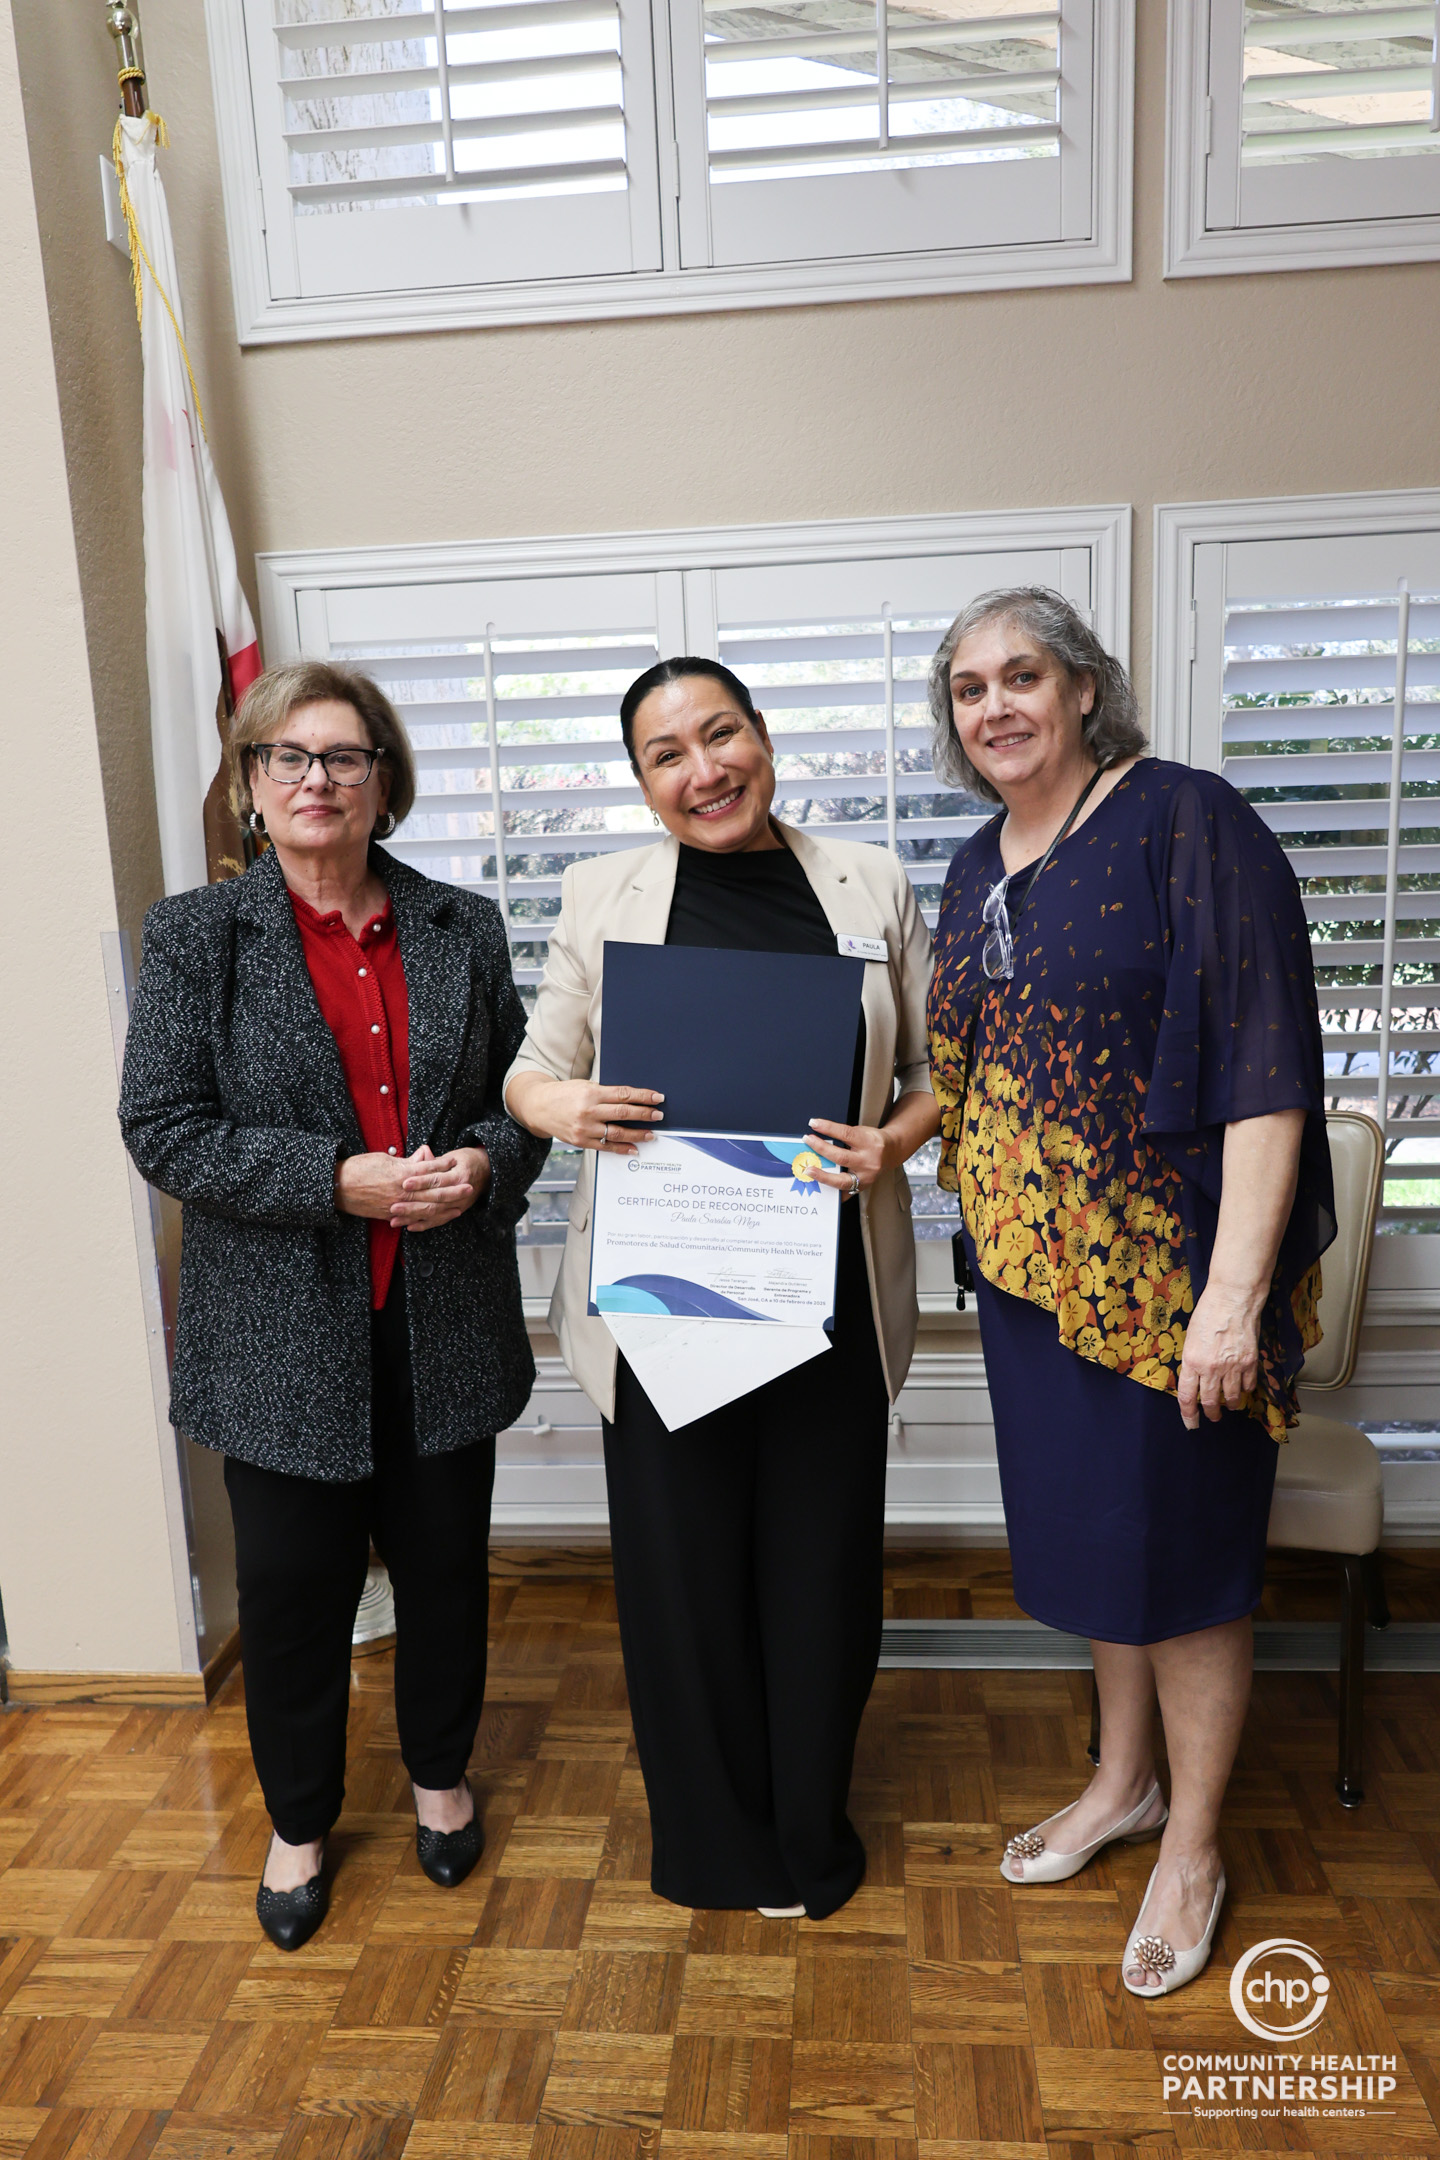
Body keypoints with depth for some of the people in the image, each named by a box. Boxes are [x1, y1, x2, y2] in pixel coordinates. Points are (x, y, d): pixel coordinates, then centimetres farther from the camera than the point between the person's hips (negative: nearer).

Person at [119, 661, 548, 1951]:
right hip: (283, 1336, -2)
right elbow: (163, 1129, -9)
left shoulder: (464, 930, 4)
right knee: (292, 1590, 12)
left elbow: (526, 1088, 9)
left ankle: (440, 1777, 44)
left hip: (446, 1323, 2)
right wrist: (343, 1182, -20)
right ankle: (300, 1824, 39)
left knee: (447, 1568, 17)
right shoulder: (195, 937, -3)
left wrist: (486, 1162, -14)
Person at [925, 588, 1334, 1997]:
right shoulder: (978, 865, 9)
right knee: (1083, 1518, 20)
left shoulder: (1187, 822, -13)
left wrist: (1235, 1294, -23)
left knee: (1180, 1545, 8)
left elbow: (1266, 1070, -19)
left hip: (1165, 1265, -6)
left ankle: (1192, 1845, 31)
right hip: (1030, 1261, 7)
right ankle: (1123, 1780, 43)